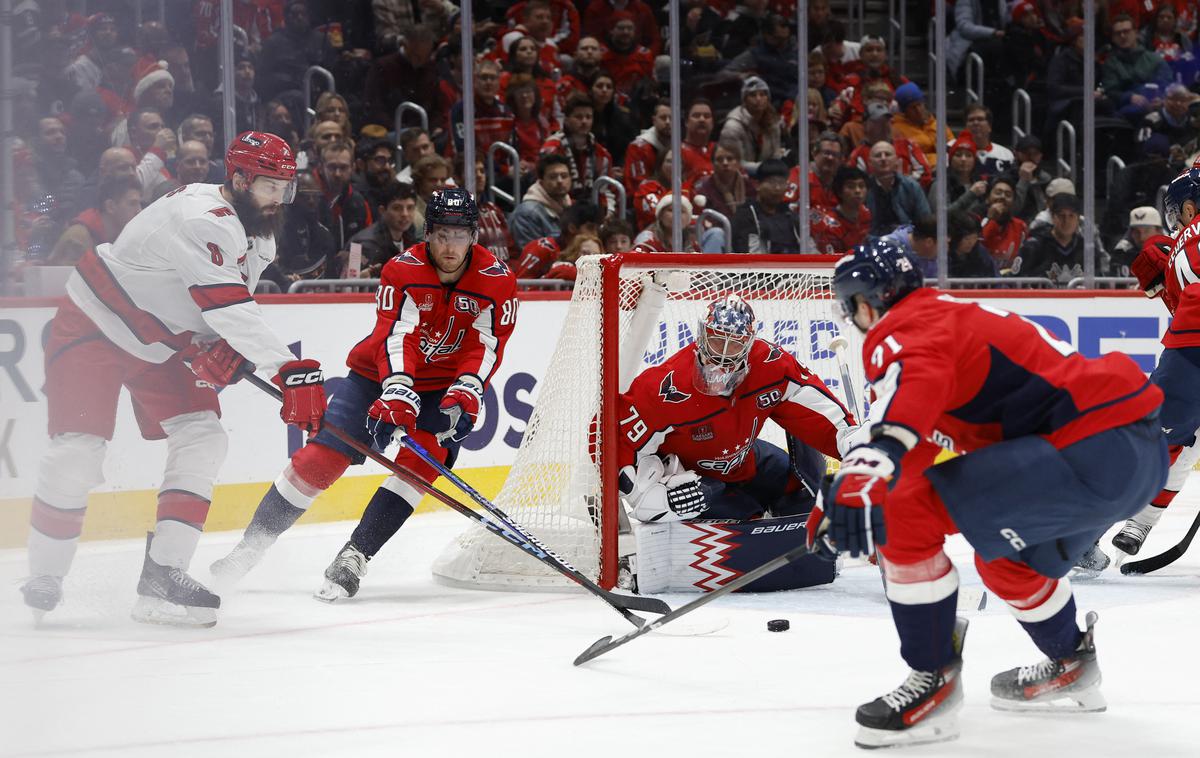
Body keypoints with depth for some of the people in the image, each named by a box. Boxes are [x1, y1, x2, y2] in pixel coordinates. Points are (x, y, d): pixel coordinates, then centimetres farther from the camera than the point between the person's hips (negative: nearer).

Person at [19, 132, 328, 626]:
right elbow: (228, 308, -40)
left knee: (202, 437, -7)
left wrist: (226, 348, -16)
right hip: (93, 326, -9)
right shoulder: (202, 219, -32)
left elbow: (234, 309, 9)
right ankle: (44, 575, 7)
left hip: (156, 344, 9)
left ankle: (163, 575, -7)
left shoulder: (258, 236, 0)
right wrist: (292, 372, -45)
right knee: (78, 450, -13)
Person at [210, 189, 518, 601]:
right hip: (380, 372, -1)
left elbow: (487, 346, -18)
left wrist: (465, 394, -36)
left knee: (423, 459, -23)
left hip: (444, 386, 1)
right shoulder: (403, 270, -19)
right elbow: (396, 335, -30)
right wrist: (398, 393, -45)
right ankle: (251, 546, 4)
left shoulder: (497, 281, -13)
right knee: (321, 456, -9)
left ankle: (353, 559, -19)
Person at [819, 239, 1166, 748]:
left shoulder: (904, 327, -4)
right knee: (1005, 557, 32)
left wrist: (871, 463, -47)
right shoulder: (948, 315, 27)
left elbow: (917, 379, -31)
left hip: (1092, 450, -11)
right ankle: (1071, 667, 48)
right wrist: (845, 497, 44)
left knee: (908, 511, -12)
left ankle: (935, 681, -3)